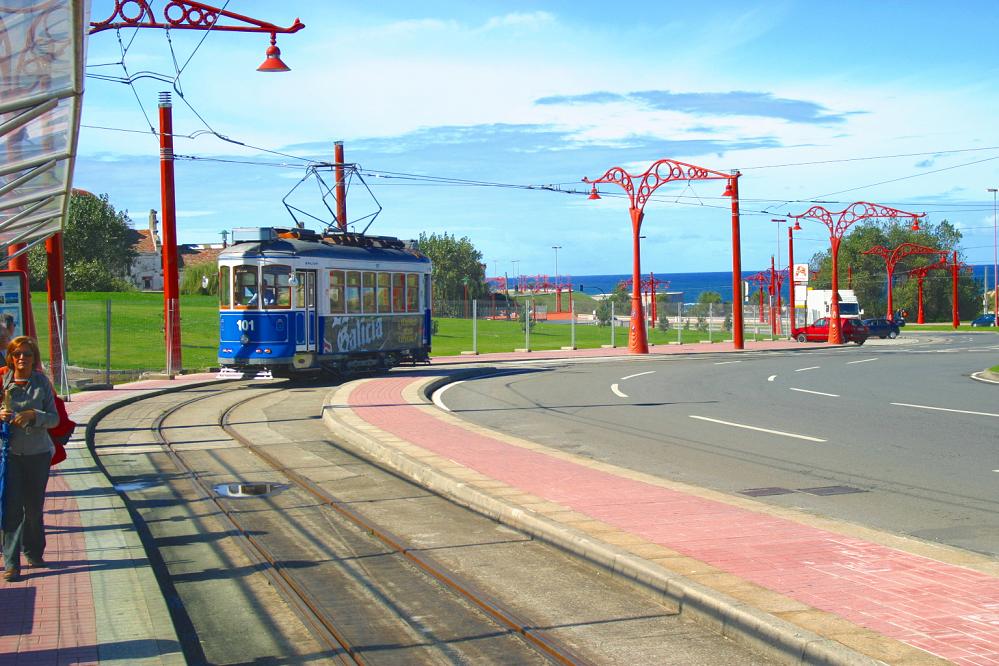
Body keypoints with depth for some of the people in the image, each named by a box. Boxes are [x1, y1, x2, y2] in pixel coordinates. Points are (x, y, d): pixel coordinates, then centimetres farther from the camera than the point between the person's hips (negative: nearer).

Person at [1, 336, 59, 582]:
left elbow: (54, 418, -1)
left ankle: (34, 552, 31)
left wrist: (33, 415, -18)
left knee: (34, 507, 12)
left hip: (38, 453, 1)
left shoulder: (42, 382, 1)